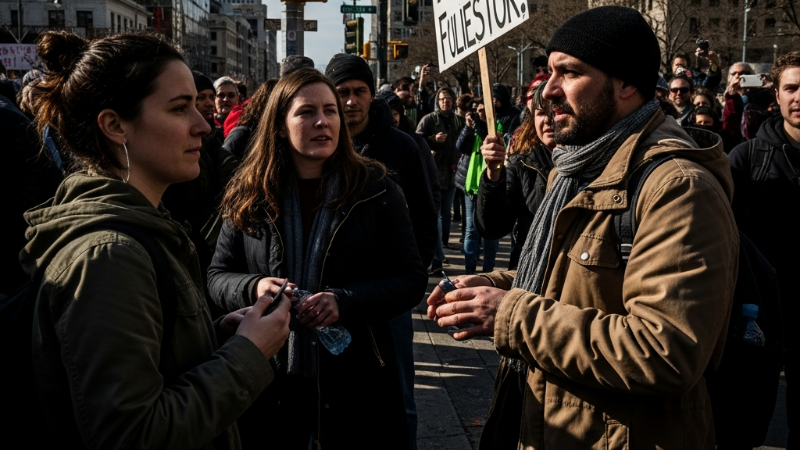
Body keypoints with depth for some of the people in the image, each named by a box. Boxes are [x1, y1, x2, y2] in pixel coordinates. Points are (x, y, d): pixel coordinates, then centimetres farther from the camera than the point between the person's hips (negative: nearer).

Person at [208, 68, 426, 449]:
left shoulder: (376, 190, -4)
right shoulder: (251, 196, 1)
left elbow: (411, 279, -6)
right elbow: (218, 276, 7)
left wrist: (345, 301, -22)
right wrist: (253, 288, -17)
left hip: (355, 380, -1)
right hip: (267, 381, 2)